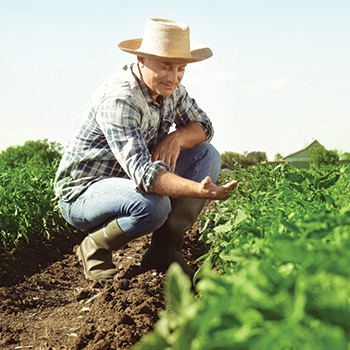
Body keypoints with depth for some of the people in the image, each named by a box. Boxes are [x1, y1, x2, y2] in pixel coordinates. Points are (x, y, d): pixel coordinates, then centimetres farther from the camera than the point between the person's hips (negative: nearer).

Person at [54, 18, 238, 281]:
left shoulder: (169, 88, -3)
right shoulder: (119, 100, -30)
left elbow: (203, 126, 8)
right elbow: (142, 173, -40)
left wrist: (177, 137, -17)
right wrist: (200, 190, -54)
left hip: (132, 182, 9)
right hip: (82, 192, -8)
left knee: (206, 154, -6)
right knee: (152, 205, -39)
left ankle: (164, 249, -5)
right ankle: (96, 247, -7)